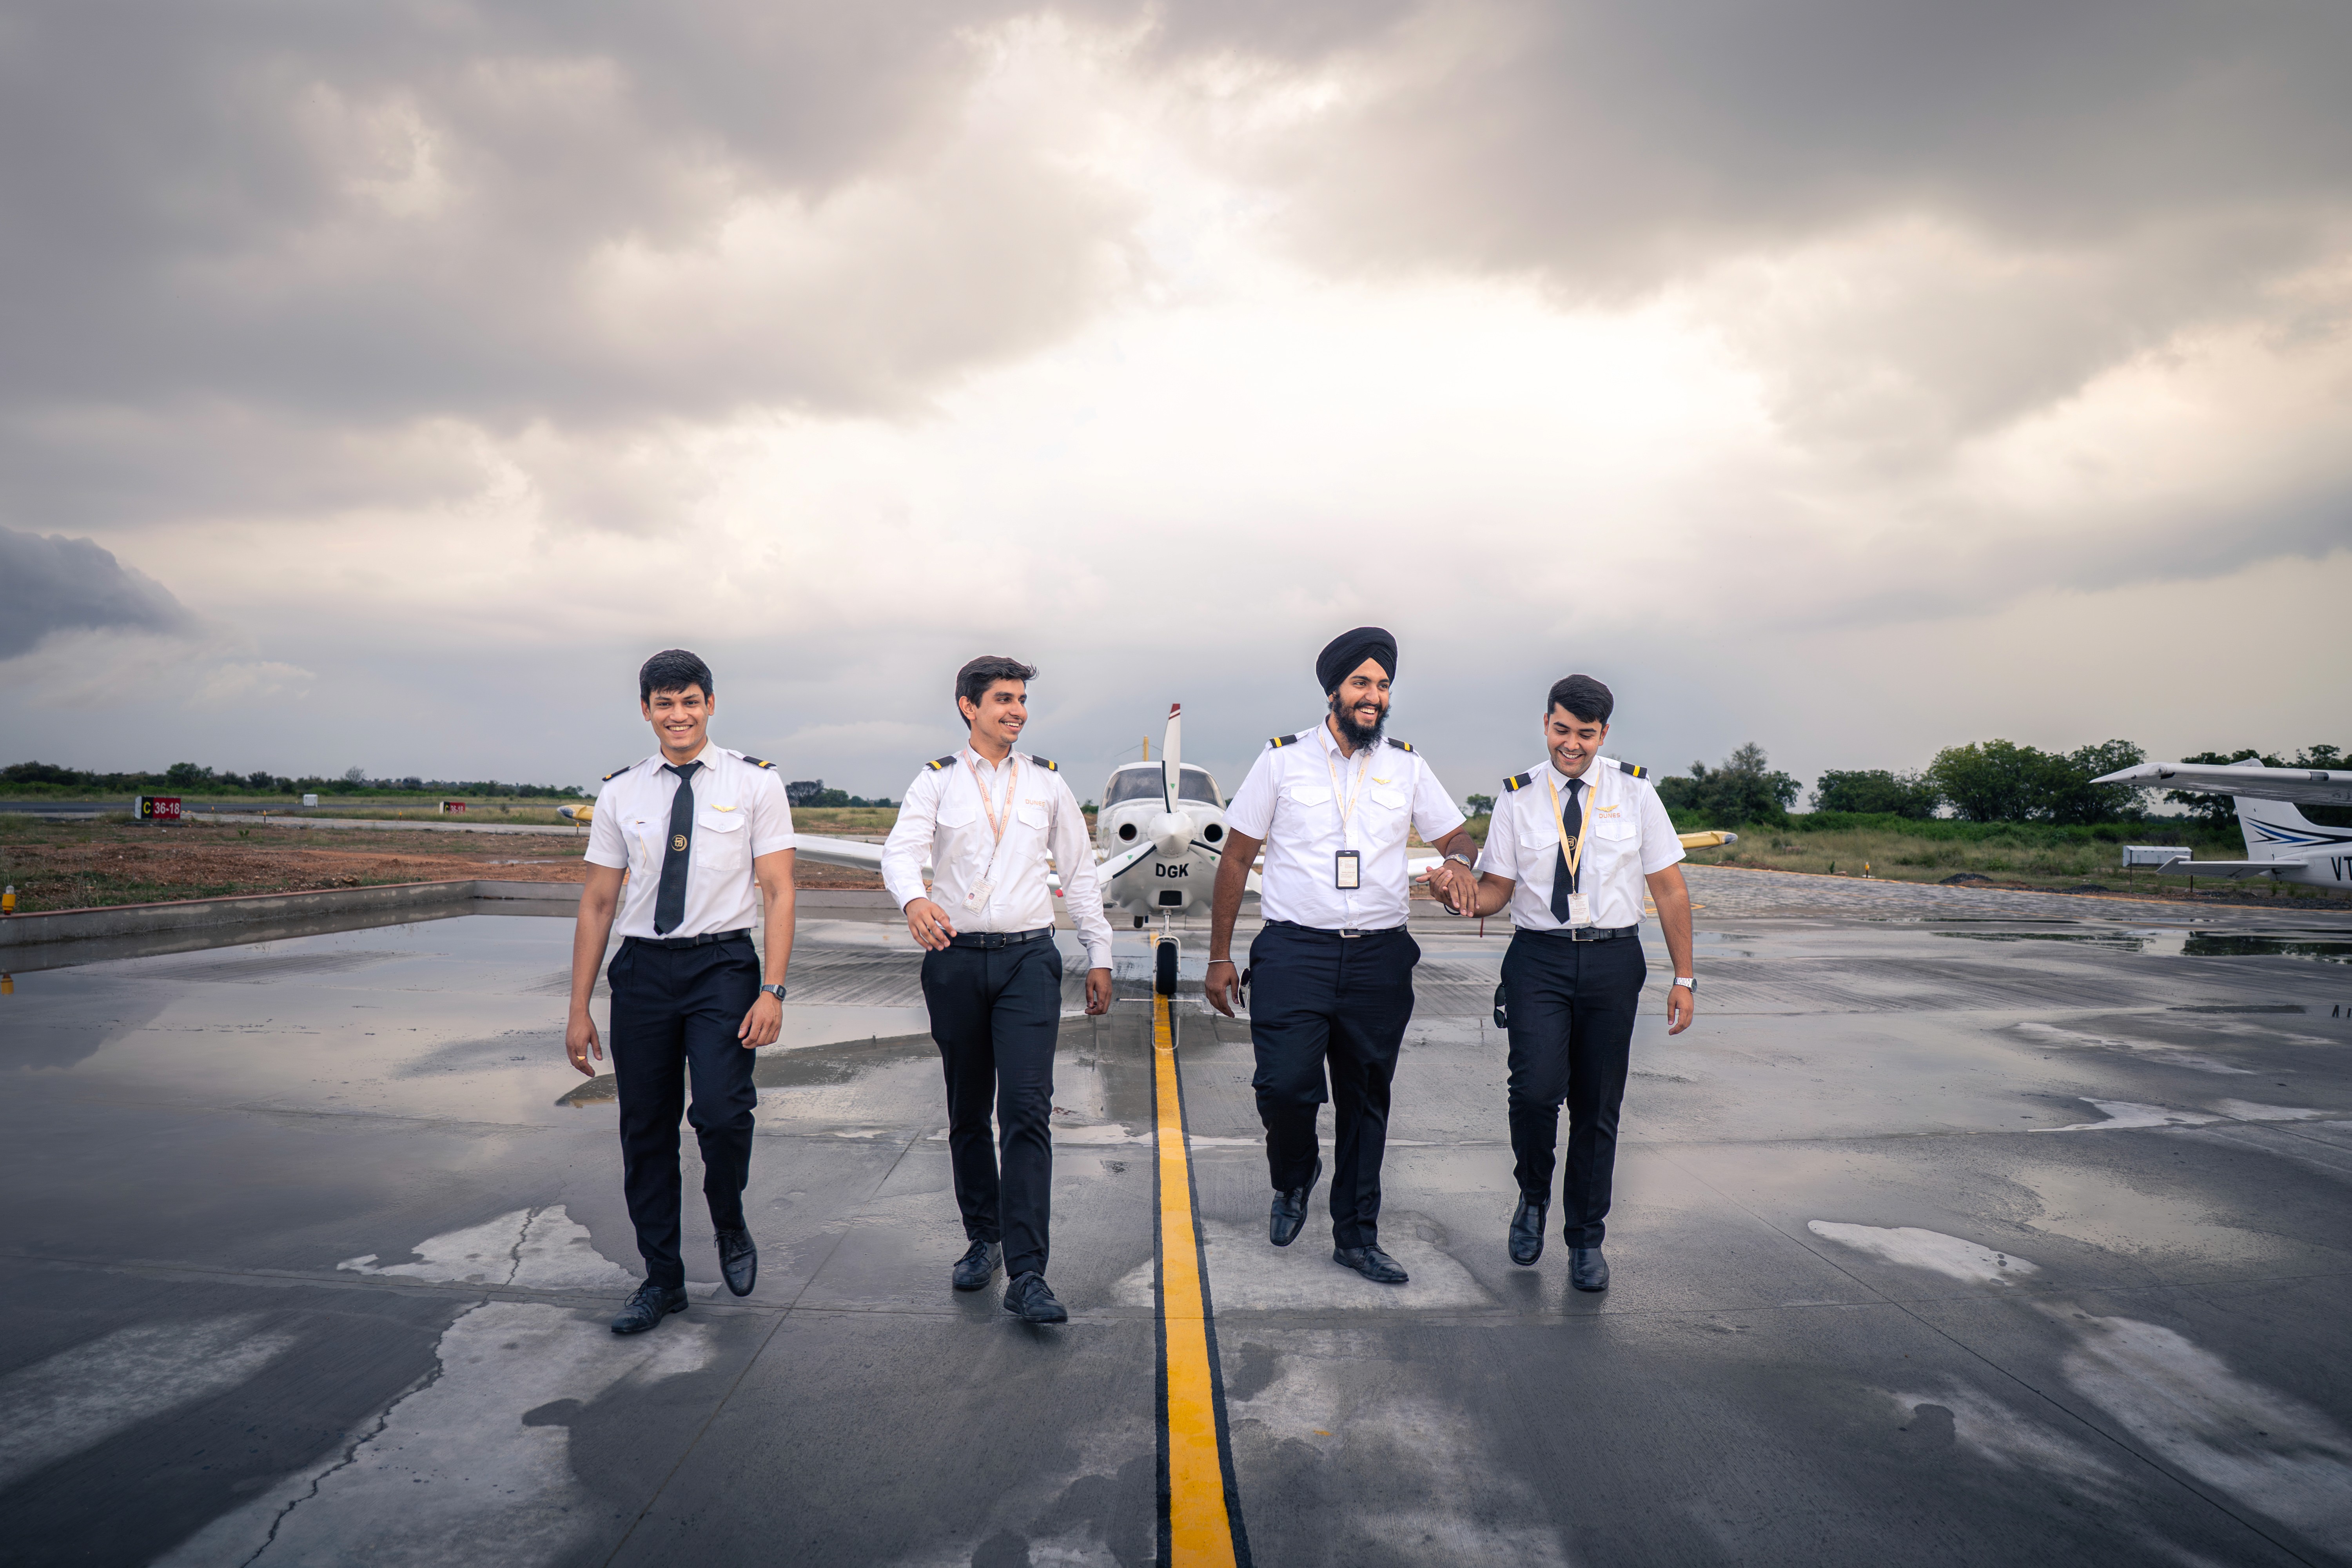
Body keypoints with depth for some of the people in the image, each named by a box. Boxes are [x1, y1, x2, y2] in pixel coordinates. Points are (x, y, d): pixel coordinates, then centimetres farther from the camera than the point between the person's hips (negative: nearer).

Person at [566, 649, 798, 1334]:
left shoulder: (754, 783, 0)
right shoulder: (620, 793, 8)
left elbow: (778, 893, -3)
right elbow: (597, 904, 10)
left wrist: (772, 990, -12)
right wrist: (579, 1011, 8)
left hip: (723, 966, -3)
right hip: (643, 969, 3)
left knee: (722, 1115, -17)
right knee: (646, 1130, 9)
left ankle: (731, 1228, 16)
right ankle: (662, 1279, 26)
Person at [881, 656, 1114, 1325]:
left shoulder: (1047, 782, 10)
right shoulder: (937, 781, 4)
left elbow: (1079, 871, 14)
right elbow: (901, 851, -11)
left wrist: (1099, 955, 12)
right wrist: (914, 900, -33)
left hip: (1028, 956, 0)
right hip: (956, 957, 0)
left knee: (1027, 1110, -11)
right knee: (967, 1113, 11)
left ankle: (1026, 1274, -9)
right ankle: (982, 1239, 29)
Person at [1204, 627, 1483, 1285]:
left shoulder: (1406, 766, 9)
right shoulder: (1282, 759, 2)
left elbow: (1458, 837, 16)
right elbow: (1236, 857, 4)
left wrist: (1457, 862, -11)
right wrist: (1220, 955, 1)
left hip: (1379, 957, 3)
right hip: (1294, 951, -2)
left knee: (1366, 1099, 10)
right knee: (1284, 1085, -13)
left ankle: (1357, 1236, 26)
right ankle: (1292, 1178, 21)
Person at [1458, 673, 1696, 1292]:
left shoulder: (1634, 791, 2)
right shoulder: (1518, 796, 1)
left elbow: (1669, 887, 5)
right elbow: (1498, 885, 4)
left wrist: (1684, 978, 2)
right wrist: (1469, 900, -20)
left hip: (1614, 961, 1)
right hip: (1538, 958, -1)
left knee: (1599, 1106, 9)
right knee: (1536, 1089, -18)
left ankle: (1586, 1241, 27)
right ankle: (1533, 1196, 14)